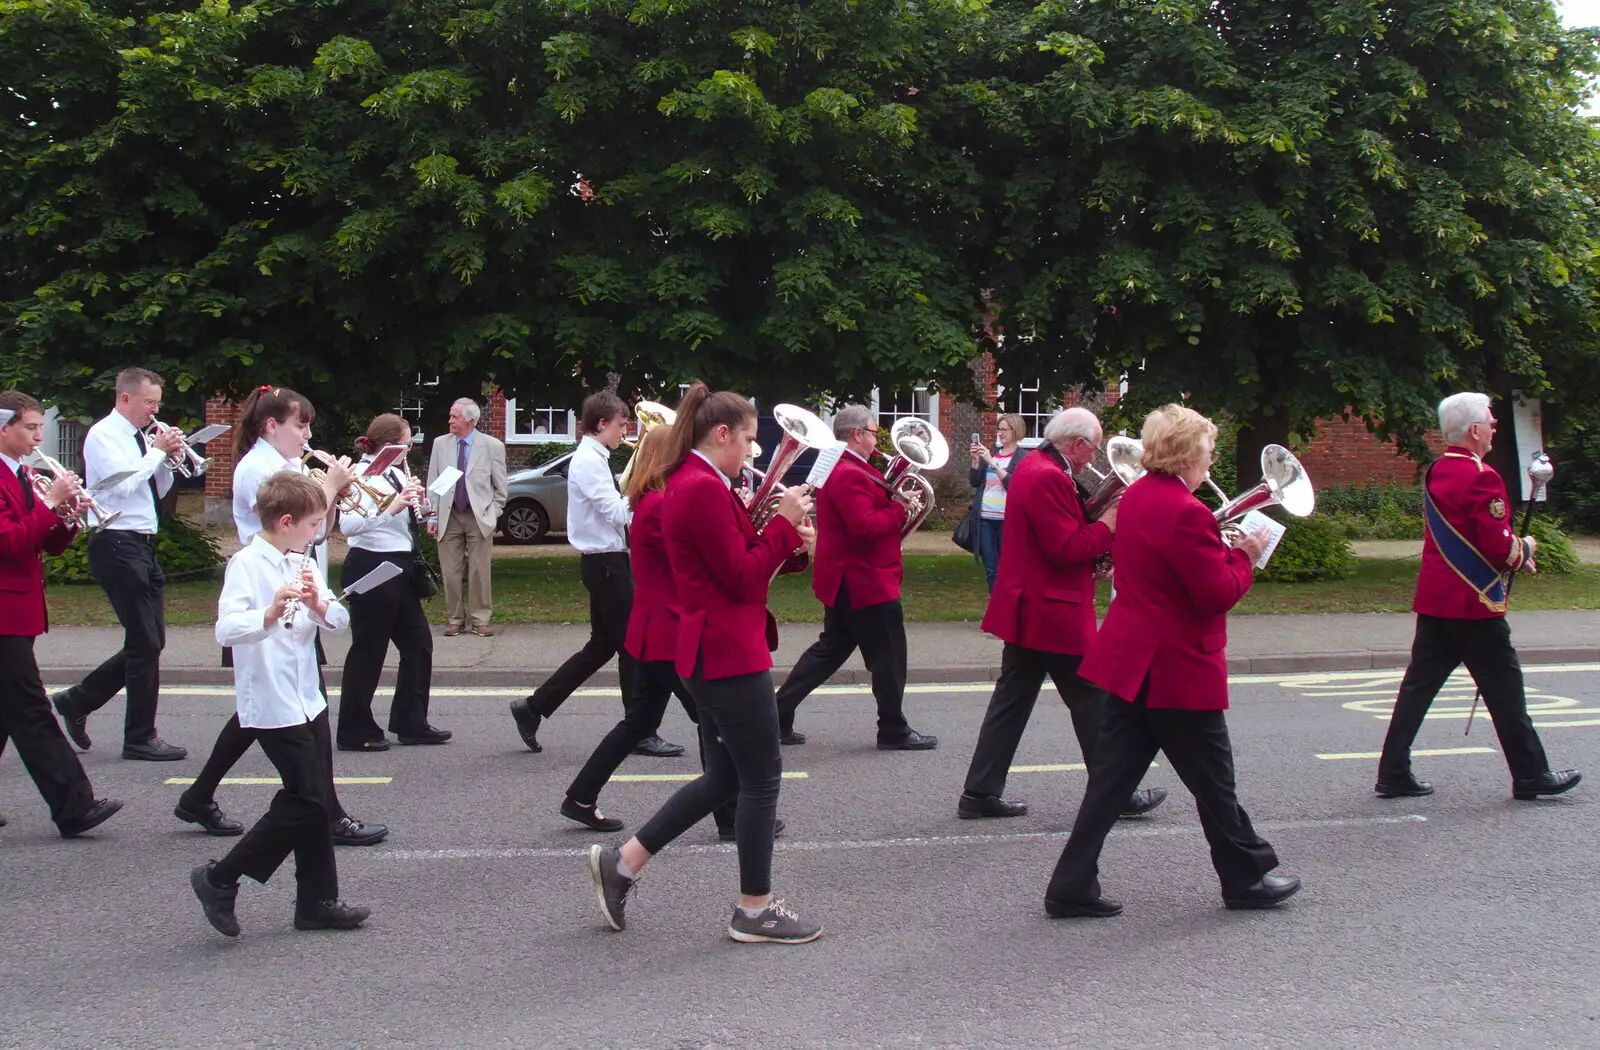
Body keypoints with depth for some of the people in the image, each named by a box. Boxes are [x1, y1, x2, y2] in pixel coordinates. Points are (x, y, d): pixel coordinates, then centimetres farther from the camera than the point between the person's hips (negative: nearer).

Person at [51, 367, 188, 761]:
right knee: (145, 642, -6)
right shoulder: (103, 435, -9)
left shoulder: (141, 437, 15)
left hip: (142, 546, 9)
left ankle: (78, 700, 23)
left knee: (149, 641, 11)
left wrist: (168, 458, 3)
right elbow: (124, 483, -21)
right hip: (117, 545, -9)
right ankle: (141, 739, 3)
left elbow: (157, 490, 19)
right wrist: (158, 451, -11)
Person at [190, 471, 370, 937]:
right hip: (271, 704, -8)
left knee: (313, 801, 11)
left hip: (308, 698, 8)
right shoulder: (247, 565, -14)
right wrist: (270, 614, -43)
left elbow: (340, 620, 4)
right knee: (305, 802, -9)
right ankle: (219, 879, 2)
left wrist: (318, 603, -17)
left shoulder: (304, 564, 11)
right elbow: (226, 629, -27)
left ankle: (317, 902, 20)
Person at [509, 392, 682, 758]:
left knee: (603, 645, 15)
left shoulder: (593, 458, 15)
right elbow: (617, 513, -21)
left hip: (605, 562, 10)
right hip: (605, 563, -10)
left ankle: (533, 707, 17)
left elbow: (613, 508, 16)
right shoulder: (589, 460, -16)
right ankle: (641, 733, 4)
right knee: (633, 645, -3)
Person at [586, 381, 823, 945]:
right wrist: (785, 522, -9)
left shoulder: (690, 484, 14)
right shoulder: (705, 490, -18)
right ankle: (755, 909, 12)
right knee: (762, 778, 1)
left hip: (712, 653, 11)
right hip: (730, 655, -11)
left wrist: (790, 544, 5)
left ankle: (621, 863, 19)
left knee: (725, 775, 17)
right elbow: (742, 578, -18)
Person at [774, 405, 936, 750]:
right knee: (889, 657, 1)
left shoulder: (835, 468, 14)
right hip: (865, 581, -11)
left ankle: (778, 716, 14)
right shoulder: (851, 474, -20)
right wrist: (900, 509, -16)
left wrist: (891, 500, 8)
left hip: (846, 580, 11)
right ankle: (893, 731, 11)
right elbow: (866, 526, -28)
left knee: (830, 650, 16)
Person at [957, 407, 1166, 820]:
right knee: (1091, 702, 2)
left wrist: (1094, 521, 7)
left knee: (1012, 701, 11)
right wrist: (1107, 526, -11)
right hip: (1052, 612, -10)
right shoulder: (1049, 478, -20)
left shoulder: (1033, 466, 13)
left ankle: (980, 793, 11)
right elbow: (1067, 548, -23)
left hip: (1027, 610, 10)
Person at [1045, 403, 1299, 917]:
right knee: (1213, 782, 9)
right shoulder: (1185, 512, -22)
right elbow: (1219, 592, -19)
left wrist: (1223, 547, 12)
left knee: (1112, 779, 9)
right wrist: (1244, 555, -3)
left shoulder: (1136, 495, 9)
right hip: (1179, 669, -9)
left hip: (1130, 661, 9)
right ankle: (1247, 878, 26)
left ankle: (1072, 887, 8)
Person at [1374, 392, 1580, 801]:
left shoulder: (1435, 473, 11)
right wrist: (1525, 549, 0)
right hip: (1475, 603, -8)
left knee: (1419, 686, 7)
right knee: (1504, 690, 4)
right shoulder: (1482, 478, -17)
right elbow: (1499, 547, -21)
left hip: (1433, 599, 8)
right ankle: (1531, 776, 14)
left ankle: (1393, 774, 7)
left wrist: (1512, 554, 15)